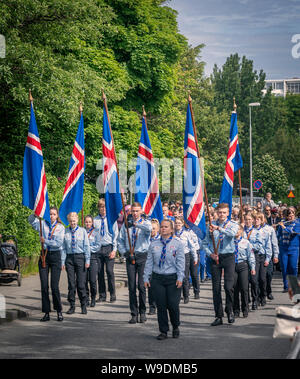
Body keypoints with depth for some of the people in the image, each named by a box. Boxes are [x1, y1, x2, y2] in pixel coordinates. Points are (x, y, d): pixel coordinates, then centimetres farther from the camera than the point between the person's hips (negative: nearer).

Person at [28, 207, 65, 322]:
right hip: (44, 255, 2)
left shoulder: (60, 227, 2)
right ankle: (46, 312, 7)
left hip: (55, 256, -2)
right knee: (44, 286, 1)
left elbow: (59, 243, -7)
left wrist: (45, 241, -11)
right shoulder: (43, 224, 7)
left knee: (54, 286, -6)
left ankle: (59, 311, 8)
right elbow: (31, 220, -7)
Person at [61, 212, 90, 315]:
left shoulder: (82, 231, 2)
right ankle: (72, 306, 11)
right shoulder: (65, 232, 4)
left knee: (81, 283, -1)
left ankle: (83, 306, 9)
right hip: (69, 257, 1)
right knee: (71, 283, 4)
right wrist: (63, 261, -1)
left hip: (80, 257, -1)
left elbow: (87, 246, 2)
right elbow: (63, 248, 5)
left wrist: (87, 260, -3)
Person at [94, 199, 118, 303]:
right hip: (98, 248, 2)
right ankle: (102, 295, 12)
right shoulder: (95, 220, 5)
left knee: (109, 271, -6)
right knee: (99, 272, 4)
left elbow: (115, 235, 1)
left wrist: (114, 250, -5)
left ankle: (112, 295, 3)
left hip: (109, 248, -2)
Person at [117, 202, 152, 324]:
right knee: (131, 287, 2)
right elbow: (120, 240, 13)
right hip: (130, 258, 2)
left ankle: (142, 312, 9)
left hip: (142, 256, -2)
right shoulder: (126, 225, 12)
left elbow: (149, 228, -22)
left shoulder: (145, 223, 3)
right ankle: (134, 314, 7)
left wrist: (135, 224, -33)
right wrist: (124, 252, -2)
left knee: (141, 285, -4)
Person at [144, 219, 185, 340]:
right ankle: (163, 331, 11)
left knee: (173, 305, -7)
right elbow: (149, 262, 10)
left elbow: (180, 262, -2)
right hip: (157, 278, 2)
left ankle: (175, 327, 19)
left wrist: (180, 278, -10)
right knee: (161, 306, 1)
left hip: (173, 278, -2)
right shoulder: (154, 244, 10)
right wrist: (146, 277, 5)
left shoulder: (177, 244, 3)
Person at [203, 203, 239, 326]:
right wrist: (210, 254, -4)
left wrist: (219, 228, -30)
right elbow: (205, 243, 12)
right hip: (215, 258, 3)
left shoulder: (233, 224, 4)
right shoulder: (212, 225, 11)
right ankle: (219, 316, 9)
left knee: (228, 286, -12)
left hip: (228, 257, -2)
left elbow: (232, 233, -20)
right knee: (216, 288, 3)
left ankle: (230, 311, 9)